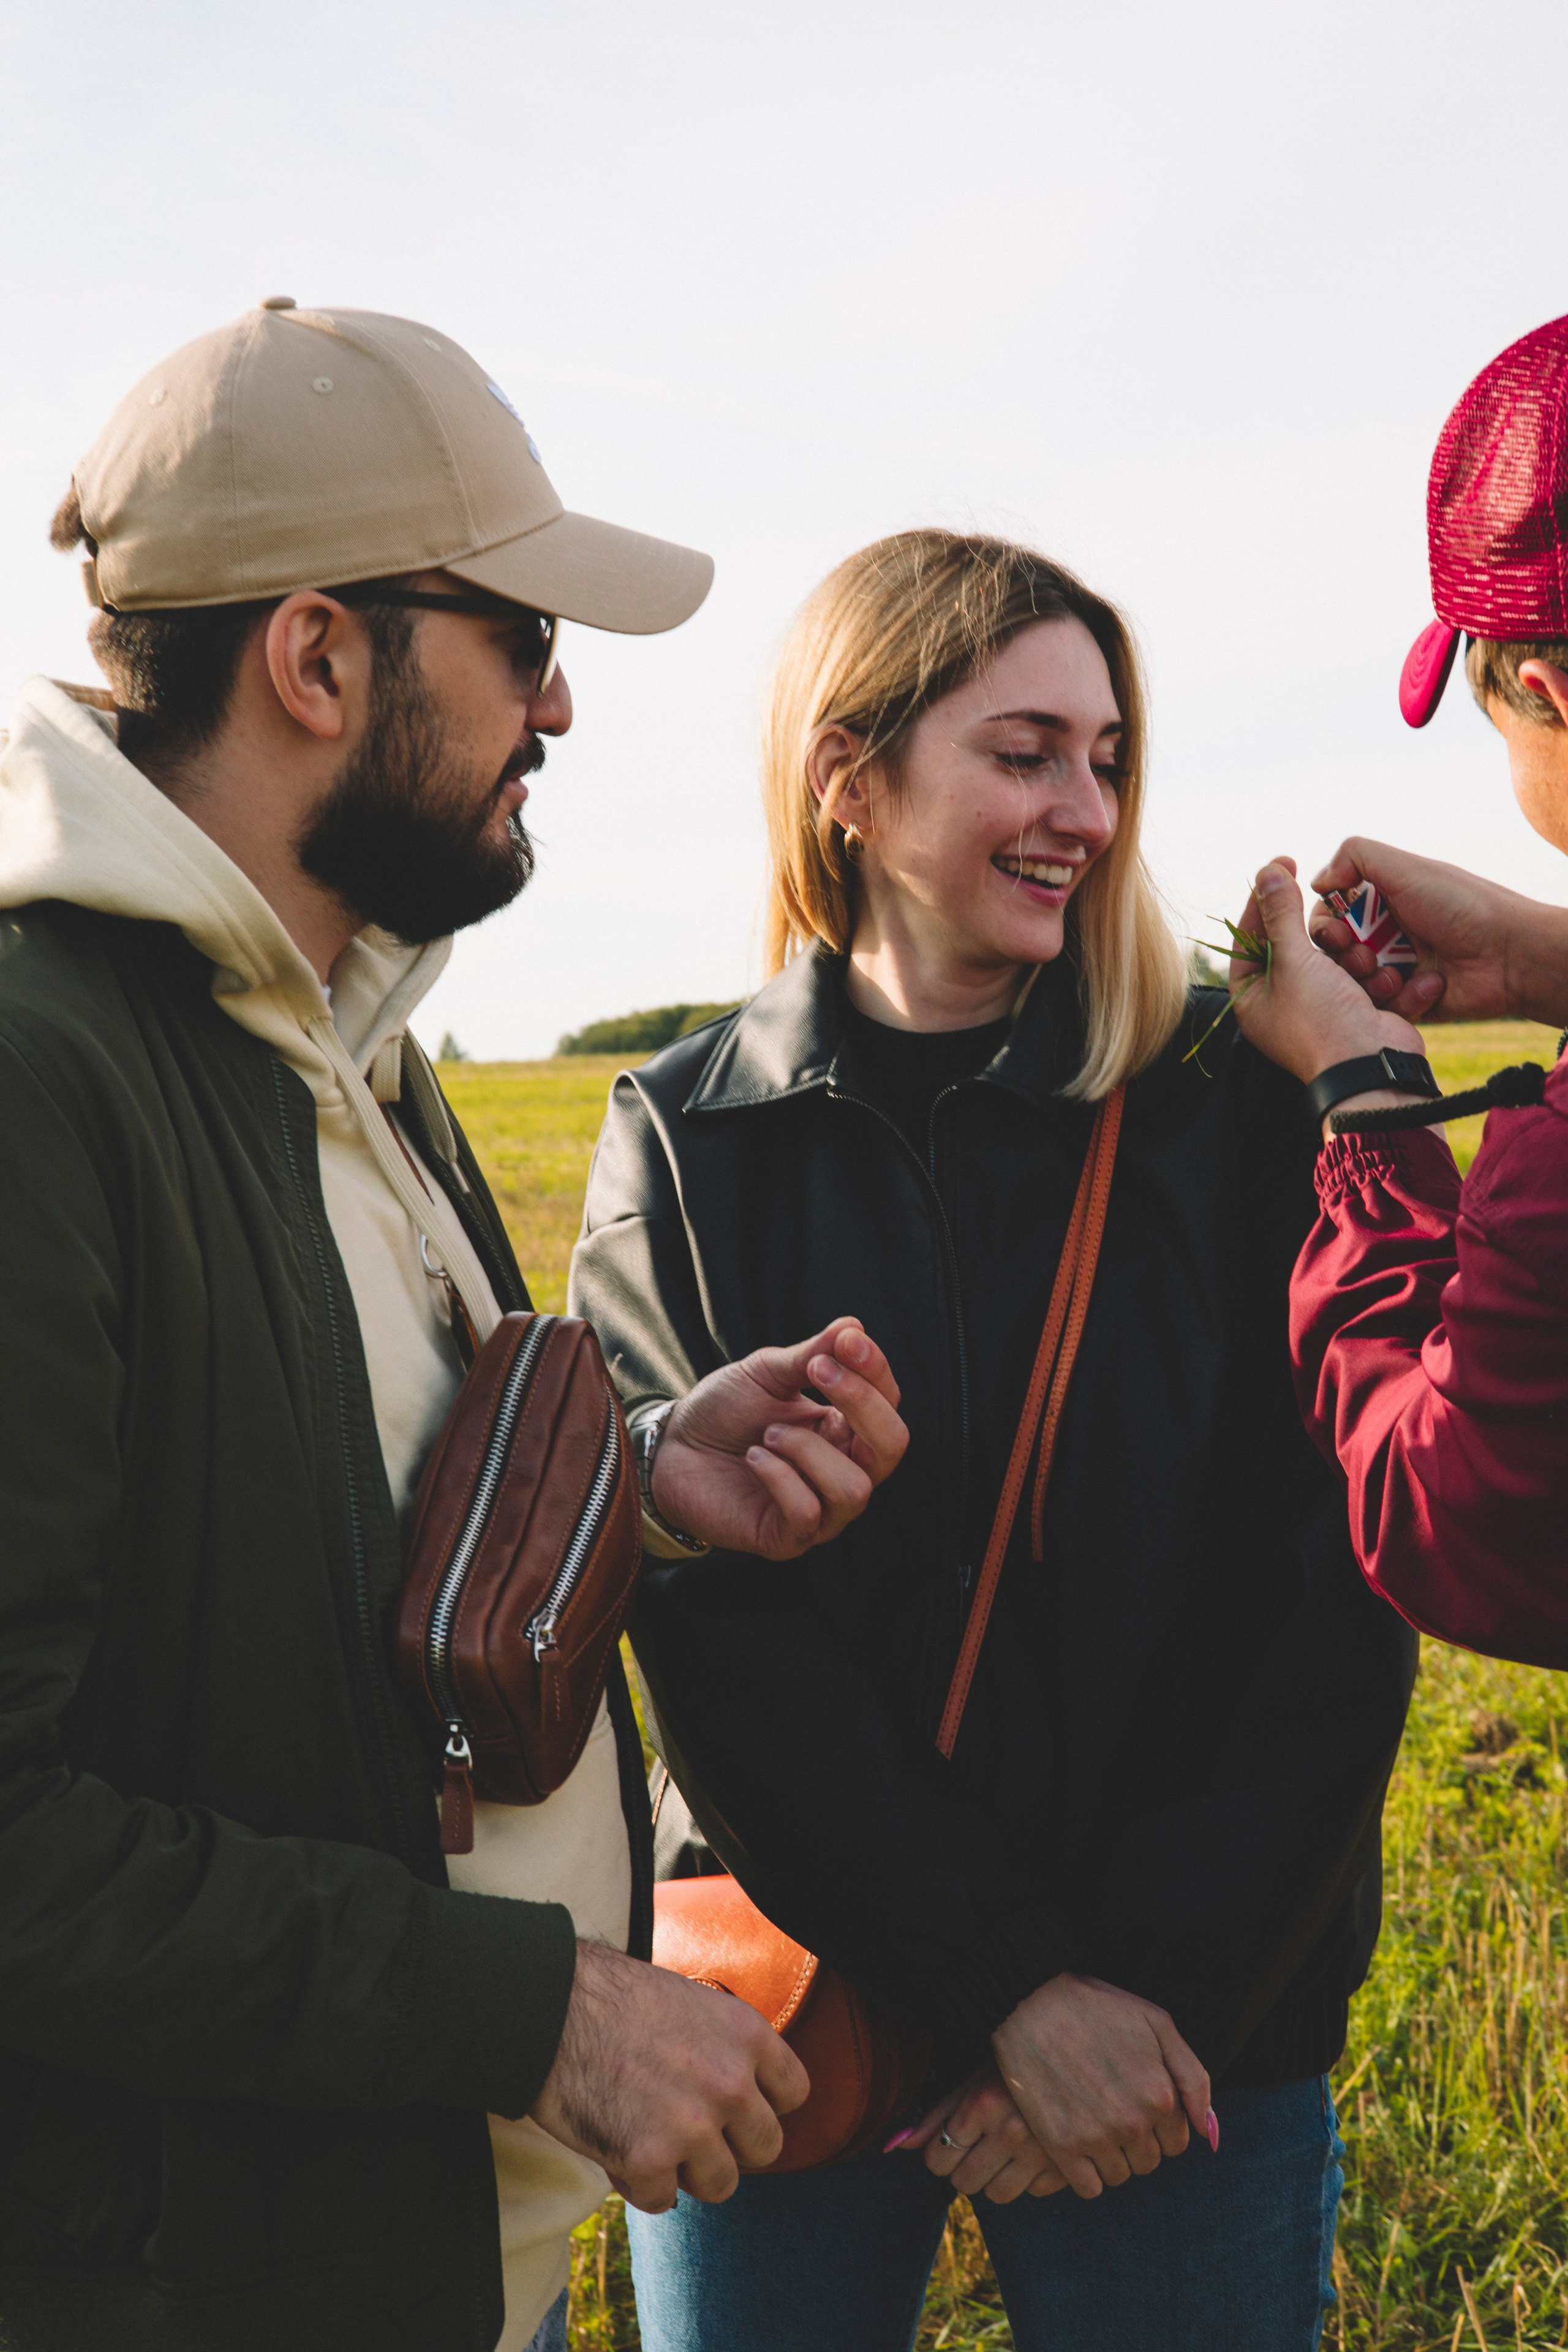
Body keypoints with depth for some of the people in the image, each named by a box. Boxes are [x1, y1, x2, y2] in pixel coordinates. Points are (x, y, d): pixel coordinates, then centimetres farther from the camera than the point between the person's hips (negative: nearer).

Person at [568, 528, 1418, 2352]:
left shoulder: (1242, 1122, -4)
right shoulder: (684, 1149, -3)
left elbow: (1336, 1603, -6)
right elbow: (714, 1630, -9)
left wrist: (1163, 1990, -13)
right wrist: (1004, 1981, -15)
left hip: (1193, 2034, 0)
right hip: (794, 2008, 1)